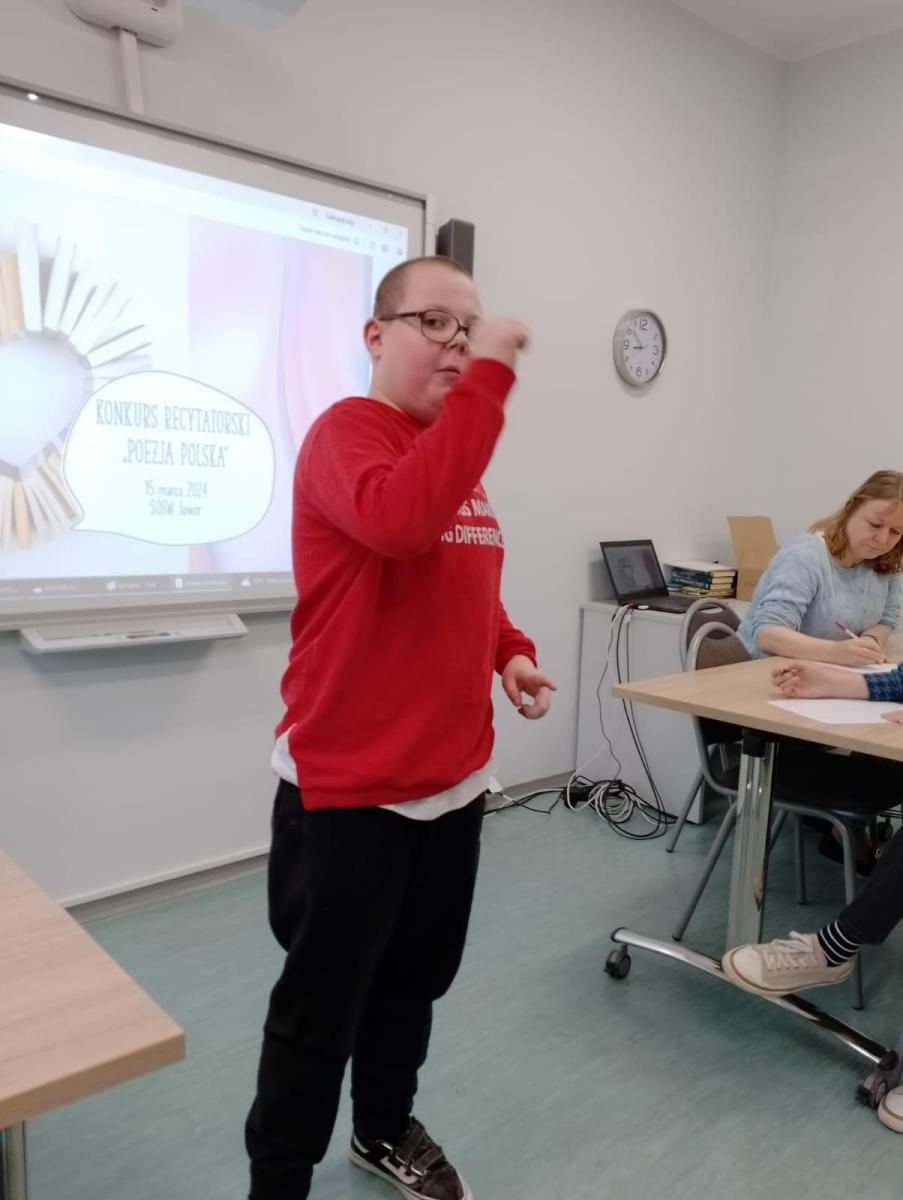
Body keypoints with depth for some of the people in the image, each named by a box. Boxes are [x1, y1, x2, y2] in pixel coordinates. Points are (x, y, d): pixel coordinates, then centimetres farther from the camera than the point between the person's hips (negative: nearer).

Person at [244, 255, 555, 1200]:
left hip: (454, 777, 8)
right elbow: (398, 520, -35)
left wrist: (511, 652, 4)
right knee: (321, 1005, 10)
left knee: (416, 979, 24)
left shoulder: (455, 448, 12)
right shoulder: (345, 431, -13)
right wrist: (488, 382, -28)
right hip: (350, 786, -8)